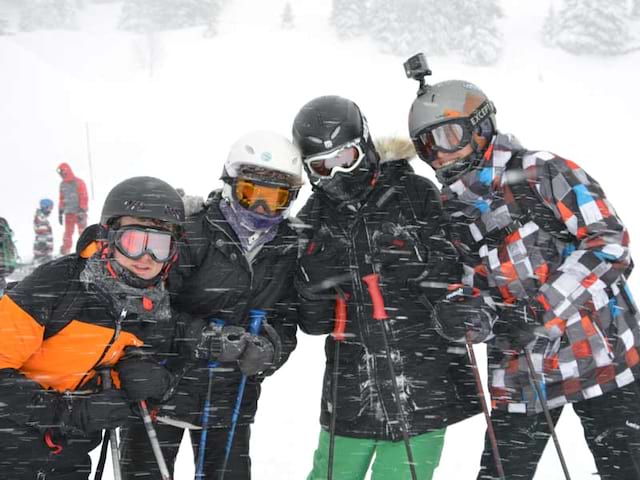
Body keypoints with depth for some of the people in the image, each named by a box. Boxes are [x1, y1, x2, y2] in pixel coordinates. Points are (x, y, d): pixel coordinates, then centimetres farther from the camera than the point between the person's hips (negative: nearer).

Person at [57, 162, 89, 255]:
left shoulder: (79, 182, -6)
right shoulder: (62, 184, 12)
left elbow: (84, 198, -9)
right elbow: (61, 199, 18)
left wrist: (82, 212, -15)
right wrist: (60, 213, 14)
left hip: (79, 212, -5)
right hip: (68, 213, 5)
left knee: (82, 232, -3)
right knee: (68, 233, 5)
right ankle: (65, 252, 7)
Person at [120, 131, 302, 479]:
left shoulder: (290, 249, -1)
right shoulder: (192, 236, -17)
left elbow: (286, 321, 2)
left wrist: (268, 349, -20)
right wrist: (202, 338, -31)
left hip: (232, 399, 4)